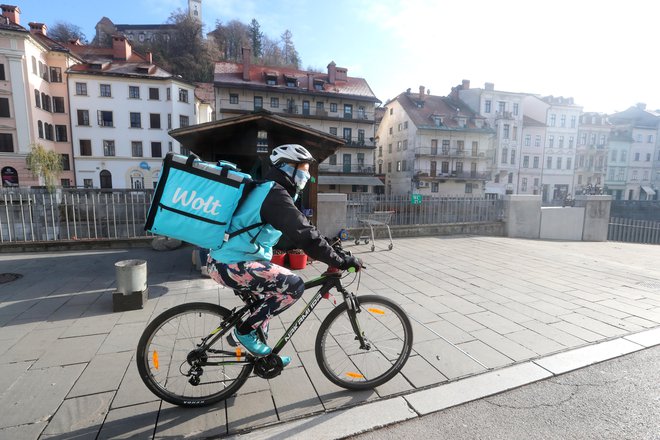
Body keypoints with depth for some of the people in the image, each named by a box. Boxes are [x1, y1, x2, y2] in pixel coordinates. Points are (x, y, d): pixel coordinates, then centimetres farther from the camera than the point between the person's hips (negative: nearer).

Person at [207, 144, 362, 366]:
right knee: (294, 285, -17)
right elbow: (304, 235, -24)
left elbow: (297, 232, 22)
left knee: (271, 293, 25)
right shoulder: (275, 194, -16)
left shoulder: (267, 190, 16)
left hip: (226, 259, 11)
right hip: (230, 265, -11)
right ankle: (245, 329, 1)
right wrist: (340, 261, -17)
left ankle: (262, 355, 36)